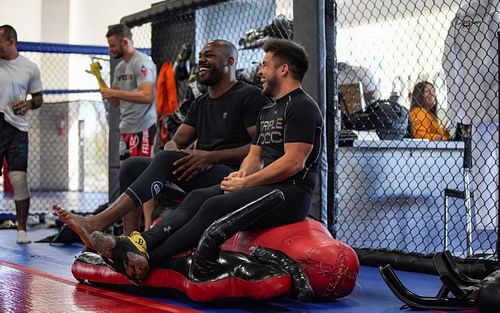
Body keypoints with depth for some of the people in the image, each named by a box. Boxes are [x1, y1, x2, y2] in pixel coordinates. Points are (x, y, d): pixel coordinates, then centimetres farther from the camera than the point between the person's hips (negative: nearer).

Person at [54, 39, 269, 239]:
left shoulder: (250, 96, 0)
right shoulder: (200, 103, 25)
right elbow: (175, 142, 20)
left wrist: (211, 157, -19)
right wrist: (175, 150, -7)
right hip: (199, 173, 8)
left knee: (167, 158, -30)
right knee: (132, 166, -7)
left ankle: (98, 223, -39)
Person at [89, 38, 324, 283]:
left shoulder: (302, 107, -7)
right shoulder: (268, 111, 25)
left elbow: (293, 162, -17)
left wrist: (246, 183, -13)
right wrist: (242, 174, 0)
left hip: (292, 192, -9)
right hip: (266, 186, 9)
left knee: (216, 206, -26)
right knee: (198, 197, -11)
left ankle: (147, 262, -30)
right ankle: (141, 244, -29)